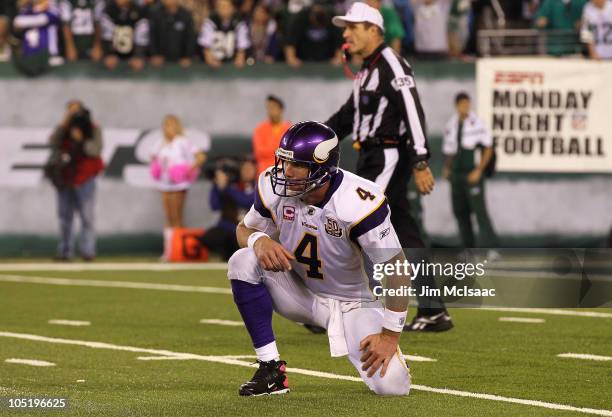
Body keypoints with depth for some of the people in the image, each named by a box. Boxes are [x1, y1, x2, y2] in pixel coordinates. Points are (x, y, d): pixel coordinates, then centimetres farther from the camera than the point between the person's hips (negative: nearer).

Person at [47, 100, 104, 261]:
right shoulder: (64, 129, 9)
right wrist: (64, 124, -14)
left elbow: (96, 150, -10)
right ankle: (65, 251, 6)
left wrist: (80, 140, -22)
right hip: (65, 179, 3)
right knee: (64, 216, 3)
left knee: (87, 216, -8)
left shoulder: (93, 130, 3)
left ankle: (87, 250, -8)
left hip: (84, 180, -3)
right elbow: (53, 142, -9)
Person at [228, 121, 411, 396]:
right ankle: (271, 370, -15)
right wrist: (259, 240, -25)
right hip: (300, 294, 4)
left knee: (392, 385, -21)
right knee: (243, 262, -25)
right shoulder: (274, 188, -17)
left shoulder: (358, 204, -30)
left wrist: (390, 334, -22)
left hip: (350, 303, -3)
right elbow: (245, 229, 1)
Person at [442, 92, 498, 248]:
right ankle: (468, 247, 15)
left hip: (473, 175, -6)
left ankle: (490, 246, -15)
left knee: (479, 210, -13)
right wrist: (447, 168, 7)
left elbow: (488, 148, -6)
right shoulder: (451, 125, 9)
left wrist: (478, 170, -11)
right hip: (456, 174, 6)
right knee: (460, 212, 7)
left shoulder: (477, 123, -9)